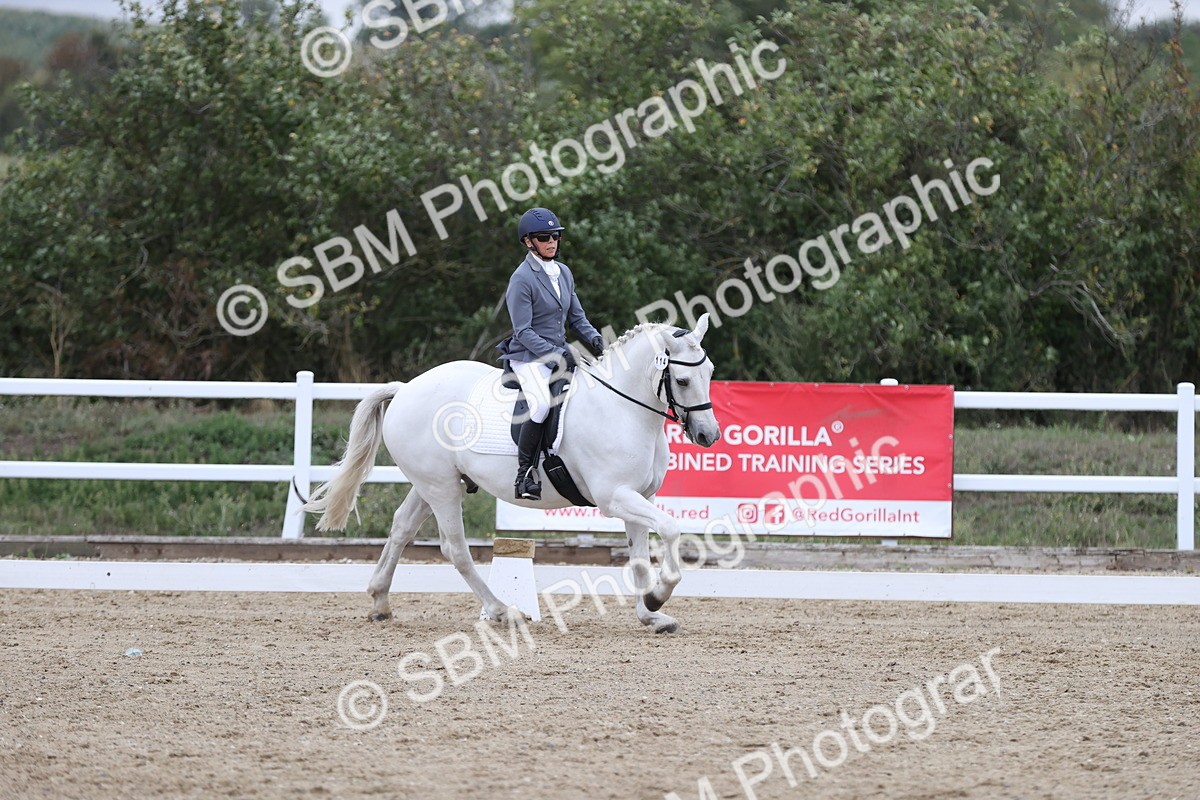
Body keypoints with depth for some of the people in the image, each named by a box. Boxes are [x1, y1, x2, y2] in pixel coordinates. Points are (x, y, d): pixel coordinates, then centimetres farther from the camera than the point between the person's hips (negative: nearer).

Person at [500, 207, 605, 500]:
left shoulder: (564, 273, 12)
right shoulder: (522, 279, -11)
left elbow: (576, 317, 19)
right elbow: (523, 331, -14)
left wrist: (593, 337, -1)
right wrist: (555, 355, -21)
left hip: (560, 353, 8)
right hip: (529, 358, -8)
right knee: (542, 403, -33)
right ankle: (524, 473, -26)